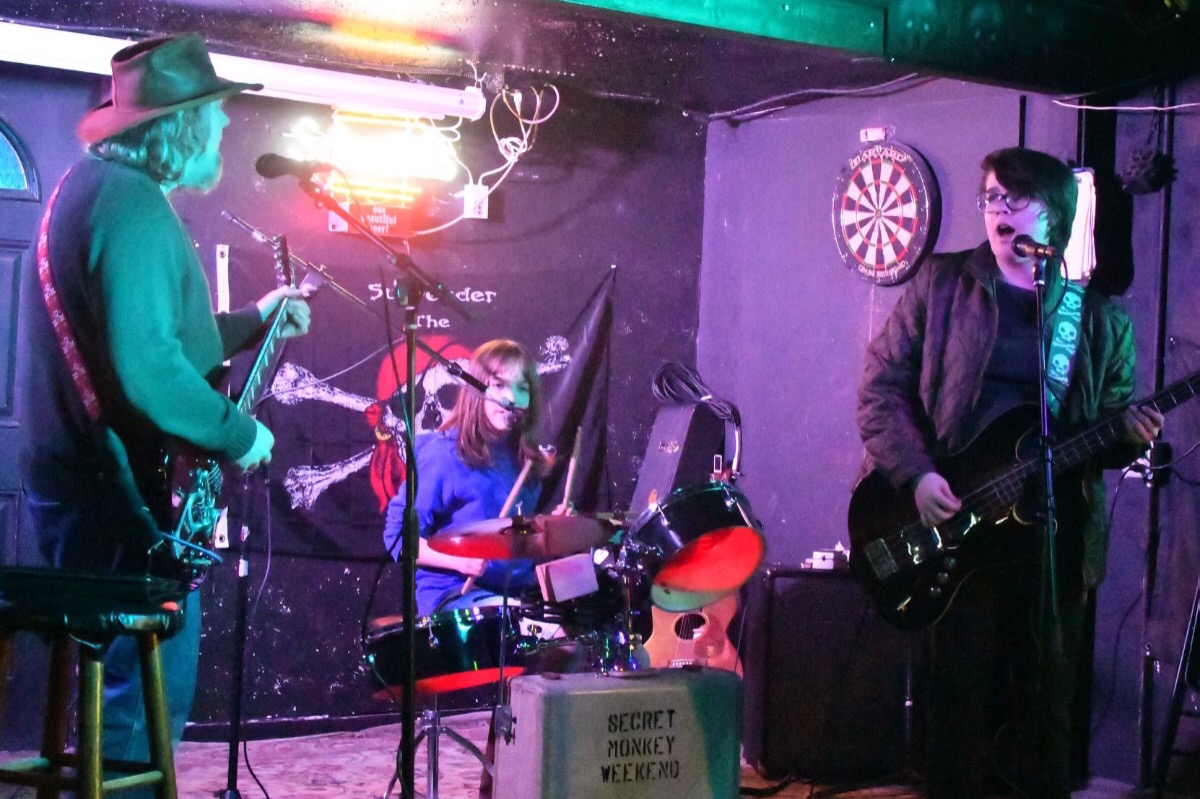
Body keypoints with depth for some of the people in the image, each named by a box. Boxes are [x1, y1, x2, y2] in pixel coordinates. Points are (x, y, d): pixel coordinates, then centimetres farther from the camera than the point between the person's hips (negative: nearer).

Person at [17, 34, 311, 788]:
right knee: (148, 686, -4)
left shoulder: (97, 183, 15)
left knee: (124, 675, 20)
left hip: (88, 479, 11)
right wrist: (240, 433, -16)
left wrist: (250, 323, 21)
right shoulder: (134, 204, -19)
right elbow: (146, 367, -30)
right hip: (117, 491, -11)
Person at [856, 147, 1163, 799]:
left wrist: (1127, 435, -8)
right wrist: (917, 474, -12)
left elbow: (1112, 425, 16)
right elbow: (881, 383, 0)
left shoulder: (1100, 319, 10)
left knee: (1048, 692, 8)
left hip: (1056, 533, 2)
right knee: (962, 686, 0)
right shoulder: (940, 284, 3)